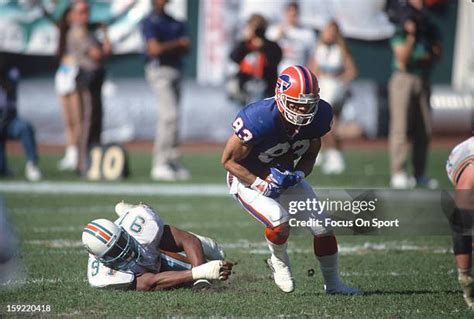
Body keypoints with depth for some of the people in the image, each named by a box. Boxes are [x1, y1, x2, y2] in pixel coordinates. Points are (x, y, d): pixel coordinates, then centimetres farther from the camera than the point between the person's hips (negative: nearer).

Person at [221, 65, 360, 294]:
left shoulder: (319, 116, -17)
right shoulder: (259, 119, -35)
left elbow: (309, 156, 2)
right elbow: (229, 160, -22)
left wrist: (298, 175, -19)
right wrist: (261, 185, -28)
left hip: (286, 177, 6)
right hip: (248, 179, -5)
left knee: (322, 226, -1)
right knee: (280, 221, -29)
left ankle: (332, 283, 21)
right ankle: (279, 262, 5)